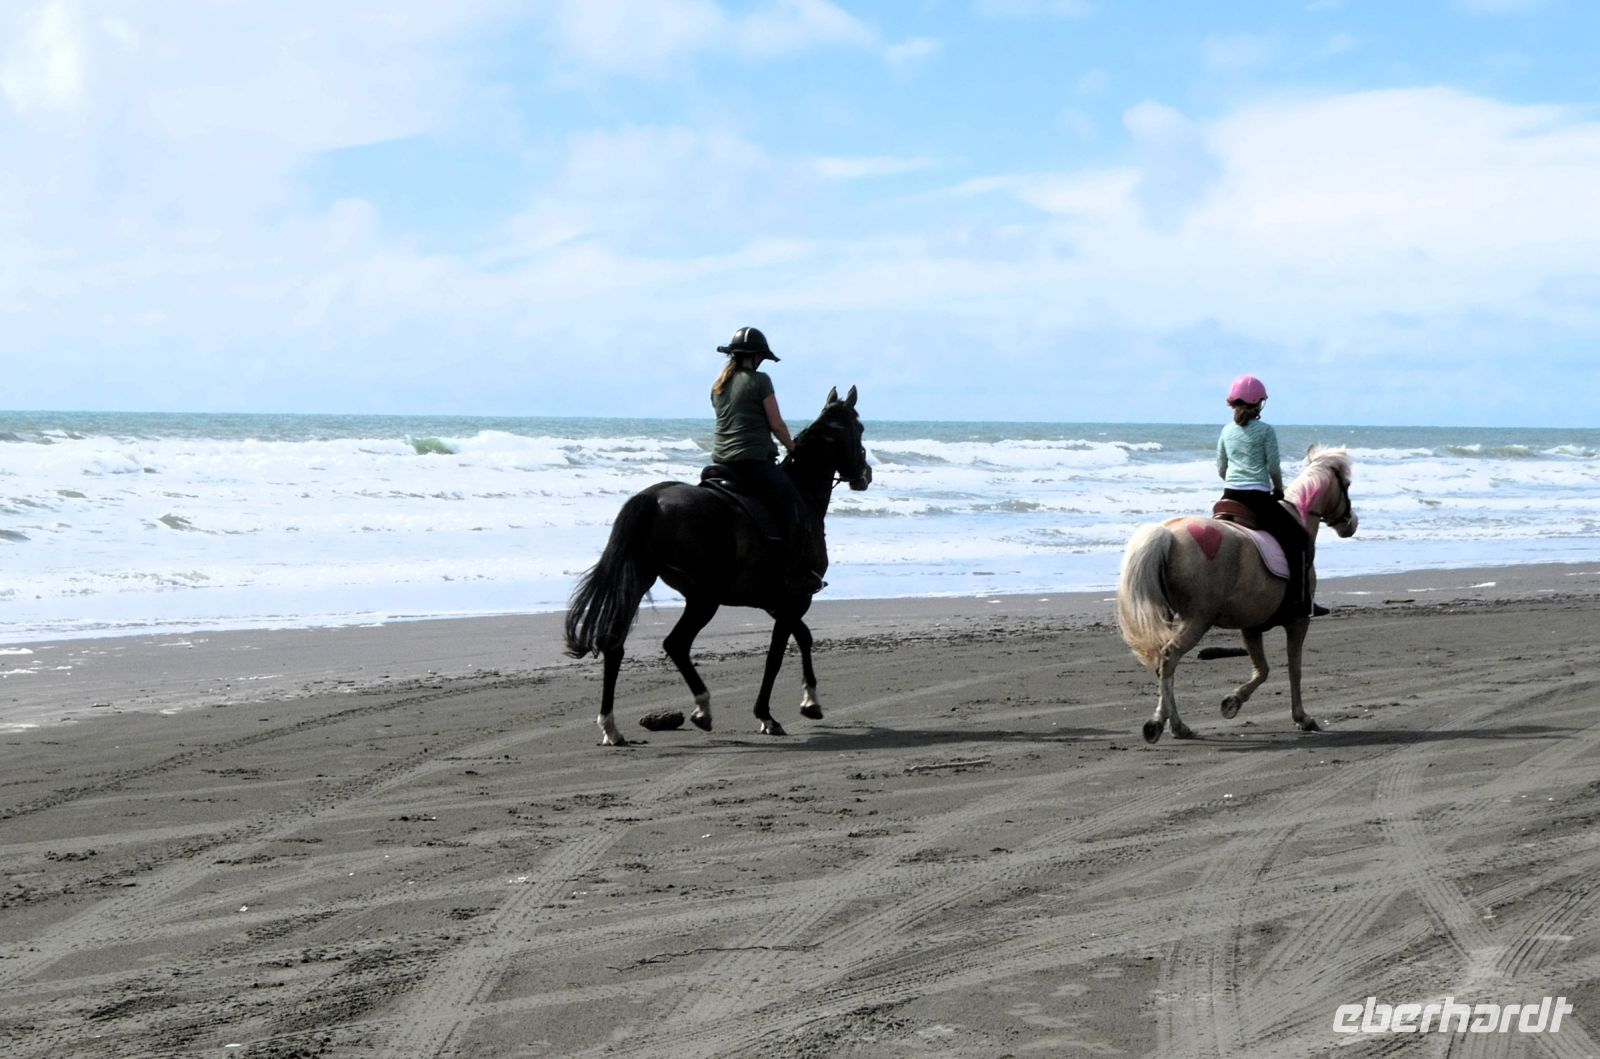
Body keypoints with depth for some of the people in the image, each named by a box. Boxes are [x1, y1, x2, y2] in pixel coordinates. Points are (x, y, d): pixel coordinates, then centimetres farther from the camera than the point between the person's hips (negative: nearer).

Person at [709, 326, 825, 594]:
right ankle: (797, 577, -13)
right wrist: (793, 449, 11)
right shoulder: (759, 380, -5)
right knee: (799, 515, -5)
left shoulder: (718, 386, 15)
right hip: (753, 461, -8)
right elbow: (777, 424, -6)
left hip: (721, 461, 8)